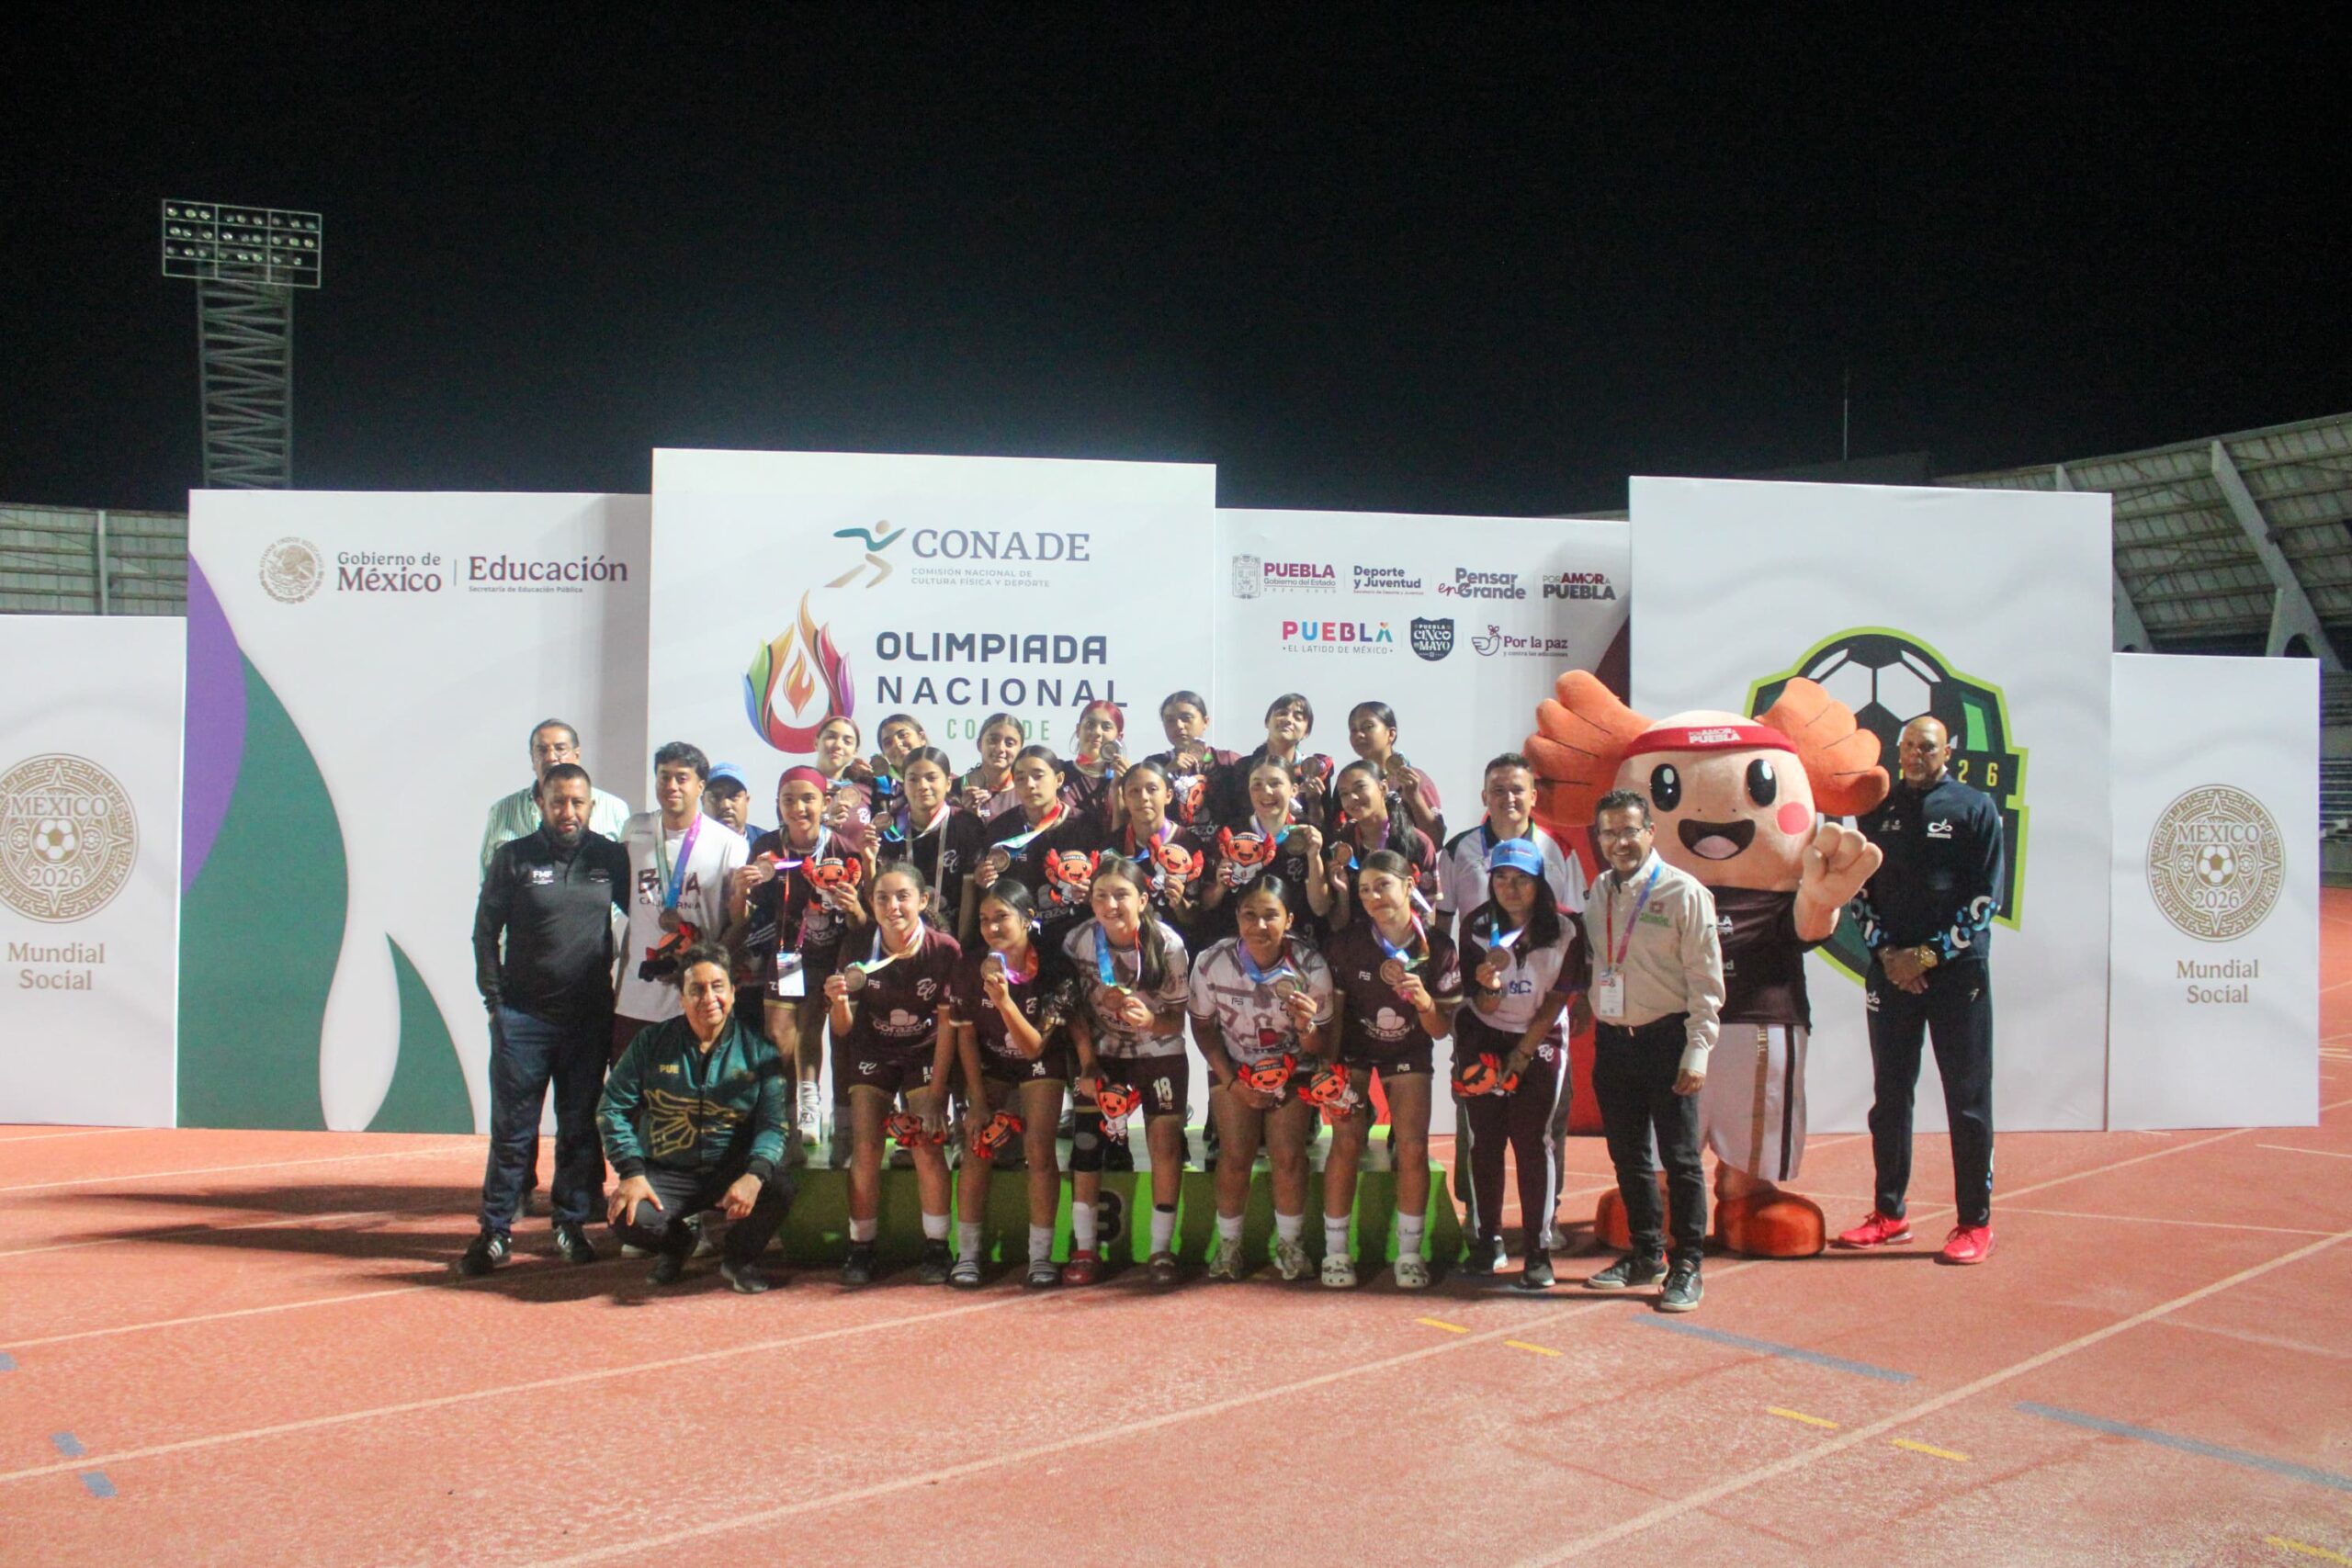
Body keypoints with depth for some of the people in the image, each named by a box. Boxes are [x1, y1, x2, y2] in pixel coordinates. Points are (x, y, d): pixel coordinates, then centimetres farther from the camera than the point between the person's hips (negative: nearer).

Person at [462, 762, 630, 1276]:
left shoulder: (610, 858, 5)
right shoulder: (513, 858, 1)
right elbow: (485, 932, 4)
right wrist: (495, 999, -2)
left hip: (589, 1016, 1)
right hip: (523, 1016, -1)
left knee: (581, 1127, 7)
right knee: (512, 1127, 1)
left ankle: (572, 1224, 17)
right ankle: (496, 1229, 10)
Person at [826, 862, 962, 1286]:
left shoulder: (944, 950, -21)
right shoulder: (858, 951, -15)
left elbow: (948, 1026, -12)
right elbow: (843, 1030, -8)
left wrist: (936, 1092, -13)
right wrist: (839, 1001, -31)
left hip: (925, 1055, -1)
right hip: (872, 1055, 2)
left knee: (928, 1147, -13)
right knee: (865, 1148, -9)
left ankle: (936, 1250, 1)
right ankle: (861, 1250, 5)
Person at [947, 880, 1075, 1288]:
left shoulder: (1054, 968, -24)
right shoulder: (971, 965, -19)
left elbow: (1034, 1046, -25)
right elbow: (966, 1036, -7)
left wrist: (1004, 1000, -41)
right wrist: (978, 1101, -9)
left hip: (1040, 1064, -1)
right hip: (989, 1062, 2)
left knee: (1040, 1150, -14)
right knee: (977, 1147, -12)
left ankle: (1041, 1257, -5)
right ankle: (967, 1255, -4)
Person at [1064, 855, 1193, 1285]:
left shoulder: (1168, 944, -20)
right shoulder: (1077, 941, -15)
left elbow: (1177, 1020, -13)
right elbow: (1076, 1010, -3)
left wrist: (1151, 1021, -34)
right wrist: (1087, 1064, -11)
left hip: (1160, 1054, -1)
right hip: (1102, 1055, 1)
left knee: (1165, 1144, -9)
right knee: (1086, 1141, -8)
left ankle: (1162, 1249, 2)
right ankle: (1083, 1250, 2)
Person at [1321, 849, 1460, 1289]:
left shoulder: (1438, 947, -17)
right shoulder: (1347, 942, -18)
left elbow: (1442, 1029, -10)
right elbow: (1332, 1009, -7)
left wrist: (1425, 1002, -31)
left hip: (1409, 1053, 1)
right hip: (1353, 1050, -1)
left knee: (1413, 1148, -9)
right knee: (1347, 1143, -12)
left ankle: (1410, 1253, 6)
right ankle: (1335, 1251, -1)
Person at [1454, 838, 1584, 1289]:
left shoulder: (1565, 933, -10)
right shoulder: (1477, 927, -7)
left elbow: (1555, 1003, -6)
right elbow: (1485, 1007, -8)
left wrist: (1519, 1057, -9)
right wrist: (1488, 984, -31)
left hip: (1539, 1041, -1)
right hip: (1483, 1038, 1)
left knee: (1534, 1141, -8)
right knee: (1483, 1141, -1)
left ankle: (1538, 1251, -3)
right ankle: (1486, 1240, 10)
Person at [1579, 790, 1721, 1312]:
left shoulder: (1684, 893, -6)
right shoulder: (1598, 895, 10)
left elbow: (1706, 980, -8)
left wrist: (1697, 1052, -13)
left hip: (1665, 1039, -5)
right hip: (1612, 1040, 5)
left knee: (1681, 1157, 1)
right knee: (1628, 1157, 13)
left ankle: (1687, 1266, 10)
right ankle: (1645, 1254, 27)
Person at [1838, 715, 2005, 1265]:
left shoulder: (1975, 808, 1)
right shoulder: (1878, 809, 11)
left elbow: (1985, 896, -5)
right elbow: (1861, 888, 11)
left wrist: (1930, 955, -11)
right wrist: (1887, 952, -3)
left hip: (1957, 970, -4)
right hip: (1891, 969, 4)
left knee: (1967, 1098, 0)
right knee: (1890, 1095, 8)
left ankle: (1975, 1223, 7)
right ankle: (1889, 1214, 18)